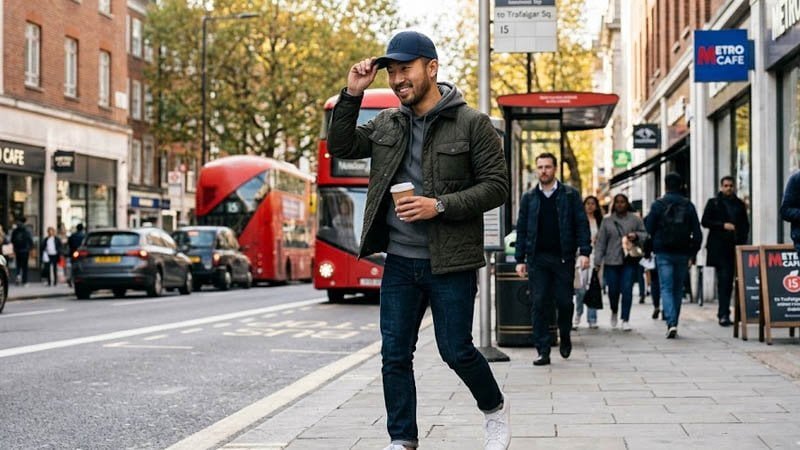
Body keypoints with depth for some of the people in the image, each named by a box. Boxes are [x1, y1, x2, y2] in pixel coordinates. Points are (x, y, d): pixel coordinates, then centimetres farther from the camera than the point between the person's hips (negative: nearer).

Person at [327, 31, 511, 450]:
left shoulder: (472, 124, -6)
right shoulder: (386, 124, 9)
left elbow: (496, 186, -8)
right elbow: (340, 146, 8)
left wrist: (440, 206, -19)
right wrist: (352, 94, -4)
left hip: (450, 262, -4)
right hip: (399, 261, 5)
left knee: (455, 350, 1)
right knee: (395, 353, 5)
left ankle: (495, 408, 29)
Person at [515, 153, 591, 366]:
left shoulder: (570, 195, 6)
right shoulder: (528, 198, 11)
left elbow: (582, 224, 2)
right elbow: (521, 230, 11)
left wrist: (584, 252, -10)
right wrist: (520, 259, 4)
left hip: (563, 258, -1)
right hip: (537, 259, 1)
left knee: (564, 302, 2)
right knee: (538, 305, -3)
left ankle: (565, 337, 30)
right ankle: (543, 351, 0)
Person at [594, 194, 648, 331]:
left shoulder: (635, 219, 7)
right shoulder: (607, 221, 9)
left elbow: (645, 235, 11)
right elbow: (601, 242, 7)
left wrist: (636, 236, -12)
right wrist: (597, 261, 1)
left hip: (629, 261, -1)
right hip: (611, 261, 1)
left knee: (627, 290, -9)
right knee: (613, 290, 3)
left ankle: (625, 320, -2)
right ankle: (614, 311, 33)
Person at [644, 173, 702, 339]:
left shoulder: (658, 205, -5)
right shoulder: (688, 205, 2)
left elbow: (649, 228, -3)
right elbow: (697, 232, 0)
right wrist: (693, 252, 6)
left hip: (663, 253, -3)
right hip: (683, 253, 3)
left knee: (666, 288, -4)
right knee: (678, 289, 14)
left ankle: (671, 323, -21)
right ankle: (673, 323, 20)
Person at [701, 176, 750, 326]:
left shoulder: (739, 204, 15)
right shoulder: (713, 203, 5)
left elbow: (745, 224, 18)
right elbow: (705, 221, 0)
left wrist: (742, 240, 3)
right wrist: (723, 225, -12)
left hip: (735, 246, 4)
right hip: (719, 247, -4)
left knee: (729, 280, 6)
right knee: (723, 279, -11)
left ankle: (723, 313, 14)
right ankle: (724, 314, -13)